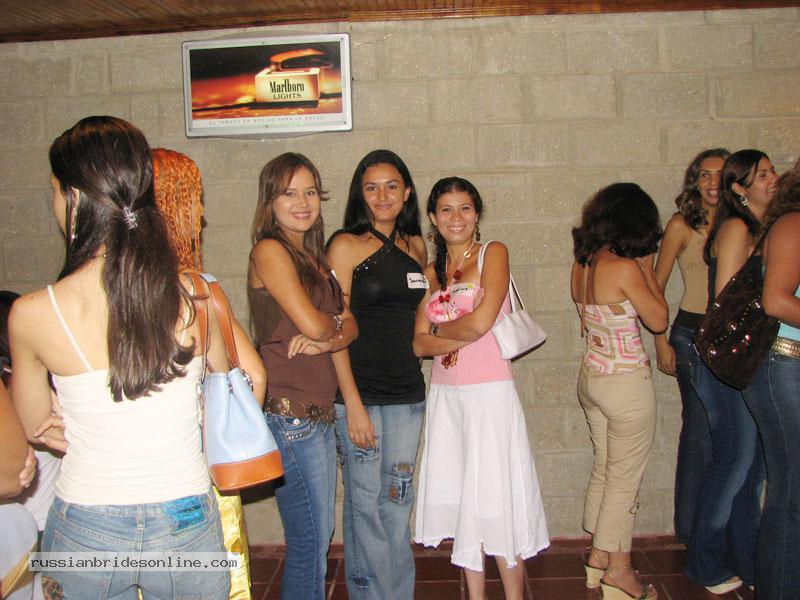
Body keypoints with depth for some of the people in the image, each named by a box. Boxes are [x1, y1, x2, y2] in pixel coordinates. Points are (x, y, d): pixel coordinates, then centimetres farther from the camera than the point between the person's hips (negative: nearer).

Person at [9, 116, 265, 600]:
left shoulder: (32, 315, -16)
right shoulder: (196, 294, -14)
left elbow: (33, 426, 1)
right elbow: (251, 376, 5)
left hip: (85, 530, 0)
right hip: (187, 524, 1)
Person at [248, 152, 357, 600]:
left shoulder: (315, 256, 16)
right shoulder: (270, 251, -9)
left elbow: (351, 327, 10)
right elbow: (312, 323, -19)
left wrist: (324, 342, -11)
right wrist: (334, 324, 3)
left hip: (320, 415, 8)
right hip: (289, 415, -8)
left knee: (320, 537, 16)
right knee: (310, 543, 1)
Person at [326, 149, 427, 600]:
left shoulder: (416, 246, 11)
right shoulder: (346, 245, -5)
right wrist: (353, 403, -14)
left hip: (408, 393, 5)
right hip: (361, 392, -4)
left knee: (398, 501, 14)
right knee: (366, 505, 4)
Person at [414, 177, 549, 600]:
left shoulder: (494, 253, -2)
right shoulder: (432, 272, 11)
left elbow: (481, 321, -16)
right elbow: (420, 344, 3)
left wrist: (441, 331, 1)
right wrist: (462, 336, -12)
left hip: (490, 392, -5)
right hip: (445, 395, 5)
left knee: (496, 502, 0)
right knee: (459, 500, 10)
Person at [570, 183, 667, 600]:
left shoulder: (582, 264, 1)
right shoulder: (626, 269, -22)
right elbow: (658, 320, -10)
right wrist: (647, 268, -6)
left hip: (591, 374, 8)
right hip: (625, 381, -8)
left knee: (604, 468, 21)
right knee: (625, 478, 6)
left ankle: (598, 555, 33)